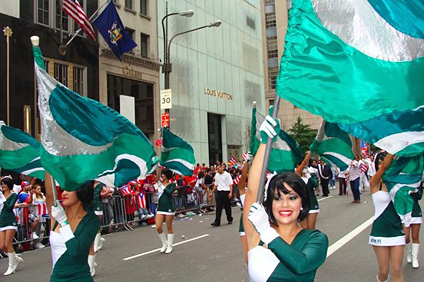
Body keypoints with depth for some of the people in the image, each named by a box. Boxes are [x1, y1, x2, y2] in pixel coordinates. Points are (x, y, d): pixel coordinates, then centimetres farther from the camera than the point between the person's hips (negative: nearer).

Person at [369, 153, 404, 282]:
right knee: (384, 271, 3)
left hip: (397, 231, 3)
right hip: (380, 231, -3)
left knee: (397, 271, 0)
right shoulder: (375, 183, -8)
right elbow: (385, 166, -21)